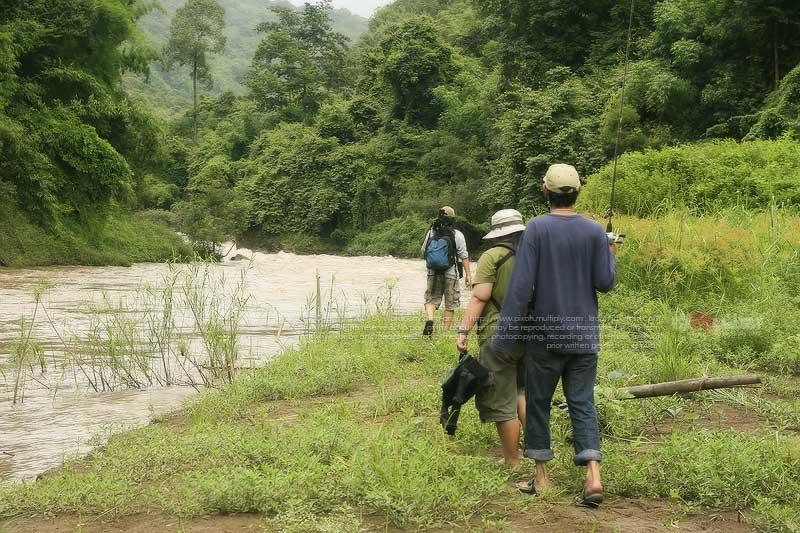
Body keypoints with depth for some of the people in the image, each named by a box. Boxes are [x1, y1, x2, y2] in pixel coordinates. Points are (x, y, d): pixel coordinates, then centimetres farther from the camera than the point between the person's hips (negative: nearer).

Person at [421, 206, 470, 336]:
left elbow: (423, 251, 10)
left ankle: (430, 320, -15)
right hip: (451, 274, -2)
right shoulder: (457, 235, -6)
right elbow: (464, 256, -7)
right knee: (450, 304, 8)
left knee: (431, 299, 12)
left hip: (433, 272, 2)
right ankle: (446, 332, 8)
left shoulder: (430, 233, 2)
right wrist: (468, 274, -3)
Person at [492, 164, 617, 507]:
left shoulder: (536, 229, -10)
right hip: (584, 336, 2)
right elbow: (605, 283, -3)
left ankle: (542, 476, 17)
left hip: (545, 336, -2)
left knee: (538, 402, 11)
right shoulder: (595, 232, -3)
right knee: (582, 403, 7)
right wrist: (611, 256, 18)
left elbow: (520, 285, -14)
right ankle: (593, 475, -6)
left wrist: (504, 336, -10)